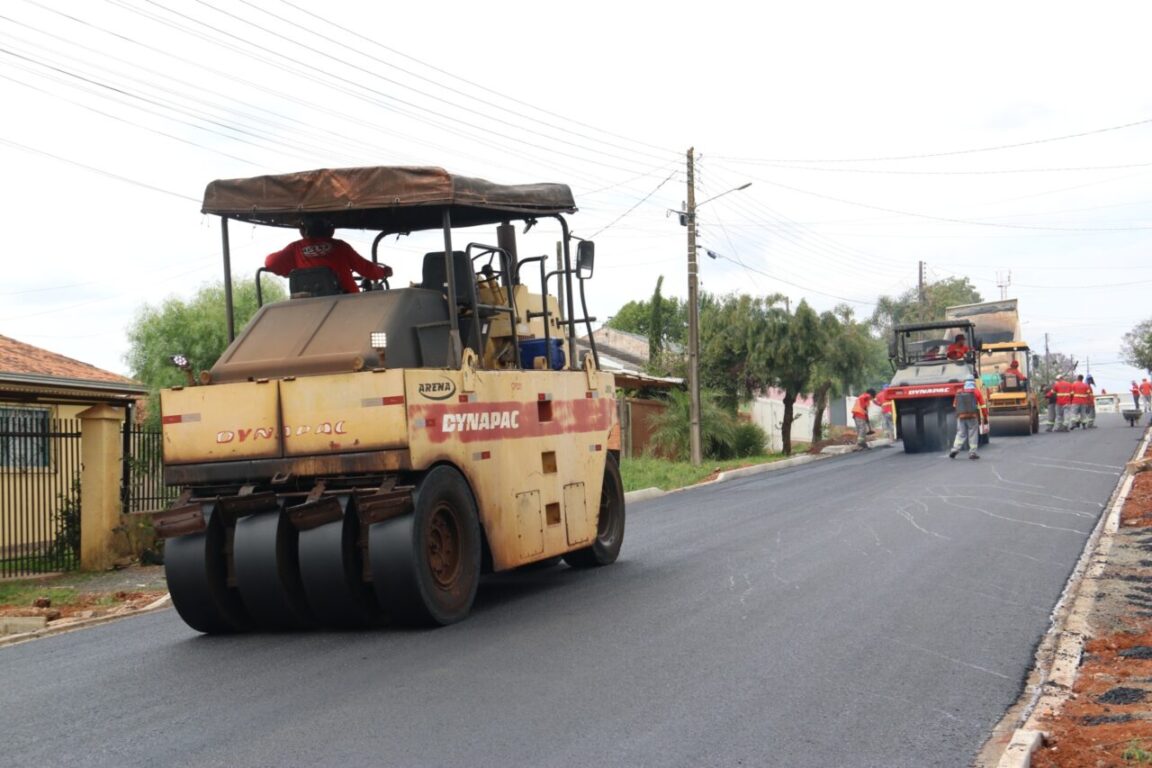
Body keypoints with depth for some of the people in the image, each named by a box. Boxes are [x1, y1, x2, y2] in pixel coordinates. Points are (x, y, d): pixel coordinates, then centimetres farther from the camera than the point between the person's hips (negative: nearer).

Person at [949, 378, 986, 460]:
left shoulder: (959, 393, 10)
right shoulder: (976, 392, 3)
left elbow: (954, 405, 14)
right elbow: (982, 405, 2)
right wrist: (985, 417, 7)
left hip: (961, 417, 2)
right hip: (973, 416, -2)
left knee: (960, 434, 8)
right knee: (973, 434, 5)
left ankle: (955, 449, -7)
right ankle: (972, 452, 3)